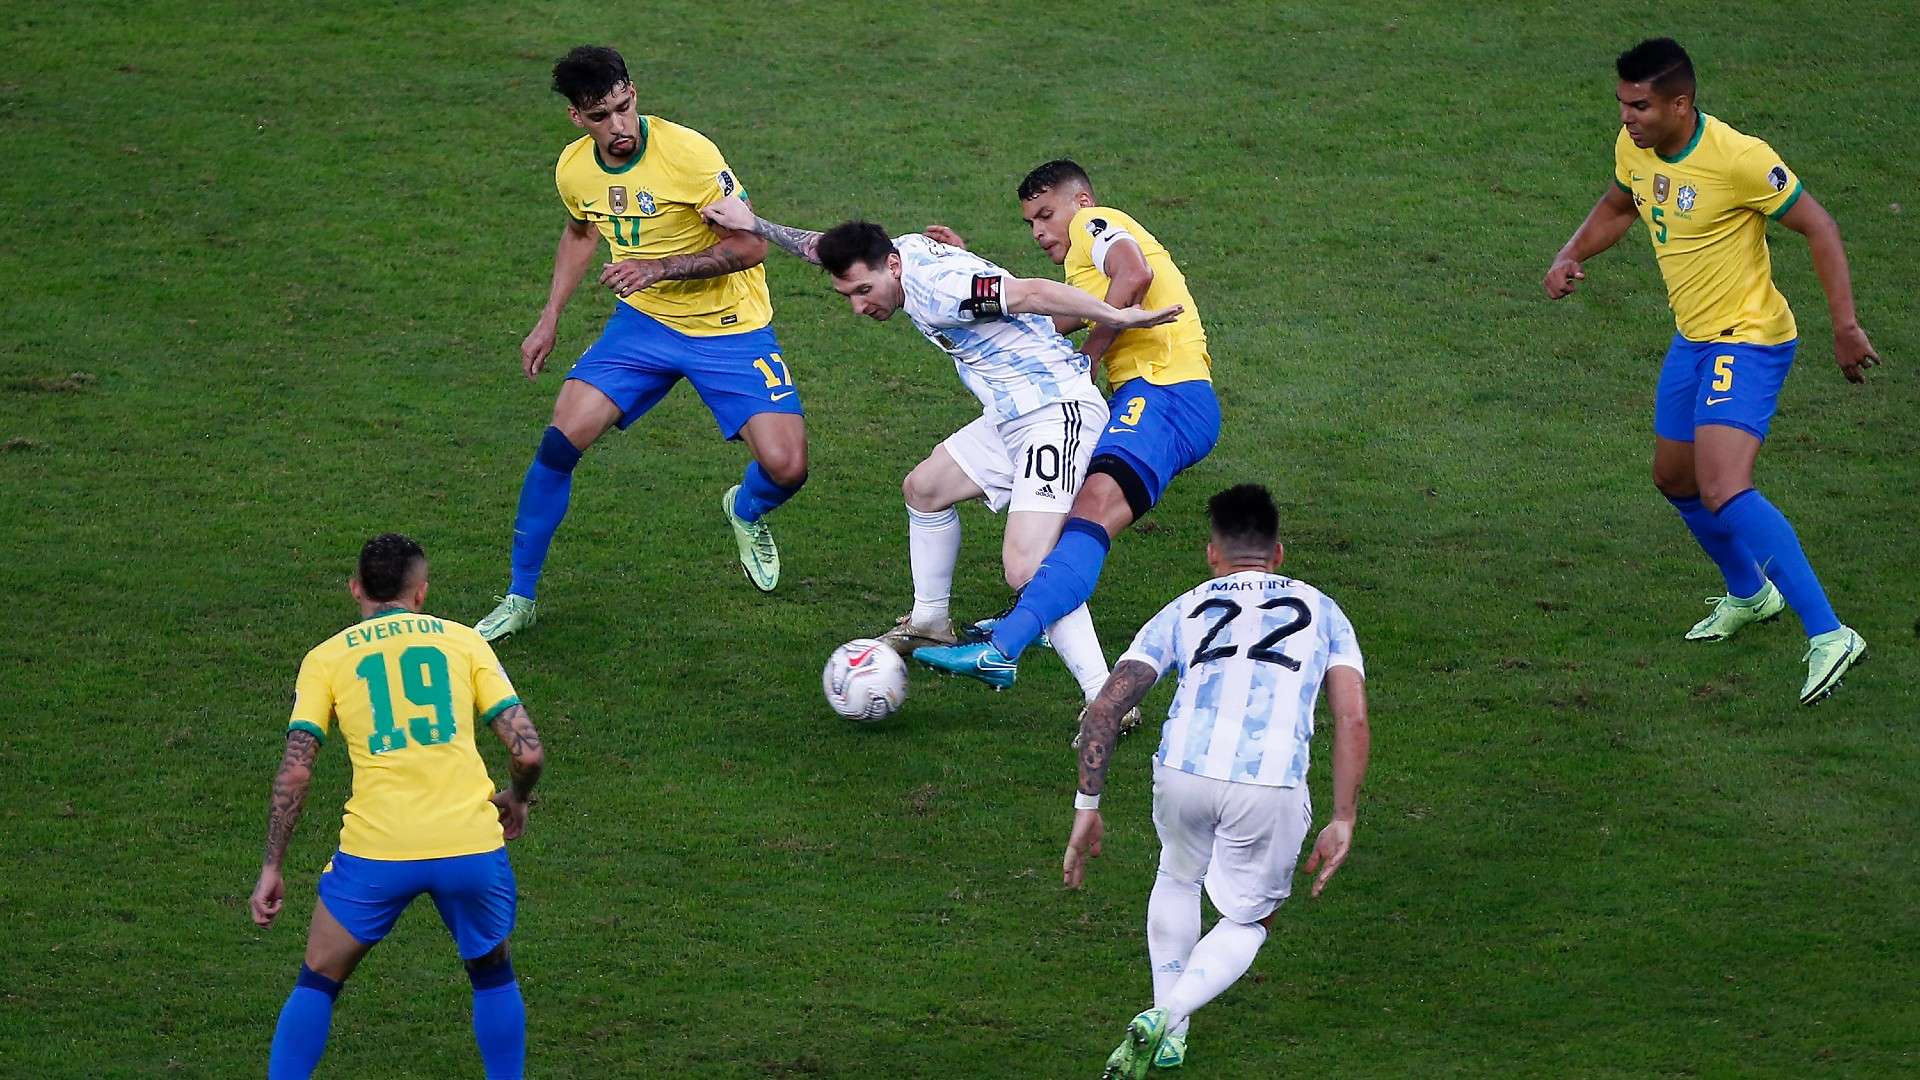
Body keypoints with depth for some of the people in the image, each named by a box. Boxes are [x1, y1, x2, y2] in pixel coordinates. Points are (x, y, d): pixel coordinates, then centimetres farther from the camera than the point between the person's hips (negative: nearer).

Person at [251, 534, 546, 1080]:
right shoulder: (463, 641, 12)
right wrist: (516, 801, 25)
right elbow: (528, 751, 4)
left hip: (375, 852, -1)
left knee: (317, 983, 17)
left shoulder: (326, 657, 11)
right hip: (471, 846, 1)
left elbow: (295, 771, 2)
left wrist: (272, 868, 8)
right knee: (493, 975, 25)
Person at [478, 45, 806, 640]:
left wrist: (660, 268, -28)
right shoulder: (575, 167, -6)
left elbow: (750, 246, -20)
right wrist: (549, 321, 14)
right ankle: (519, 600, 2)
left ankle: (746, 512, 25)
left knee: (786, 467, -16)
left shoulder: (688, 153, -24)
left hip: (730, 328, -4)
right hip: (643, 322, 4)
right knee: (561, 440, -13)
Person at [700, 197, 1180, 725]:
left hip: (1059, 412, -11)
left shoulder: (938, 288, -24)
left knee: (1026, 568, -24)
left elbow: (1033, 293, -31)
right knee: (924, 488, 28)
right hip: (1010, 417, 11)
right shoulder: (905, 250, 5)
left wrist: (1118, 318, -34)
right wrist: (755, 224, 33)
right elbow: (826, 249, 25)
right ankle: (929, 623, 46)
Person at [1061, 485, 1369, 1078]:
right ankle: (1167, 1016, -2)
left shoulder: (1183, 610, 22)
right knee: (1249, 920, 22)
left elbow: (1103, 709, 12)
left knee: (1178, 878, 34)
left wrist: (1087, 808, 16)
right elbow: (1353, 722, 8)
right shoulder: (1321, 611, 22)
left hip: (1182, 772, 1)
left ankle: (1169, 1026, 33)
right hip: (1273, 785, -1)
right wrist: (1342, 822, 10)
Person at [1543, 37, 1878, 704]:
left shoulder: (1738, 159, -25)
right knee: (1675, 479, 22)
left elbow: (1818, 228, -17)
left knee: (1724, 492, -24)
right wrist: (1571, 257, 4)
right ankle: (1748, 594, 48)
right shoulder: (1634, 148, -1)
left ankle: (1828, 636, -24)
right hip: (1694, 339, 9)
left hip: (1748, 341, -9)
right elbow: (1619, 206, 21)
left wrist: (1845, 325, -20)